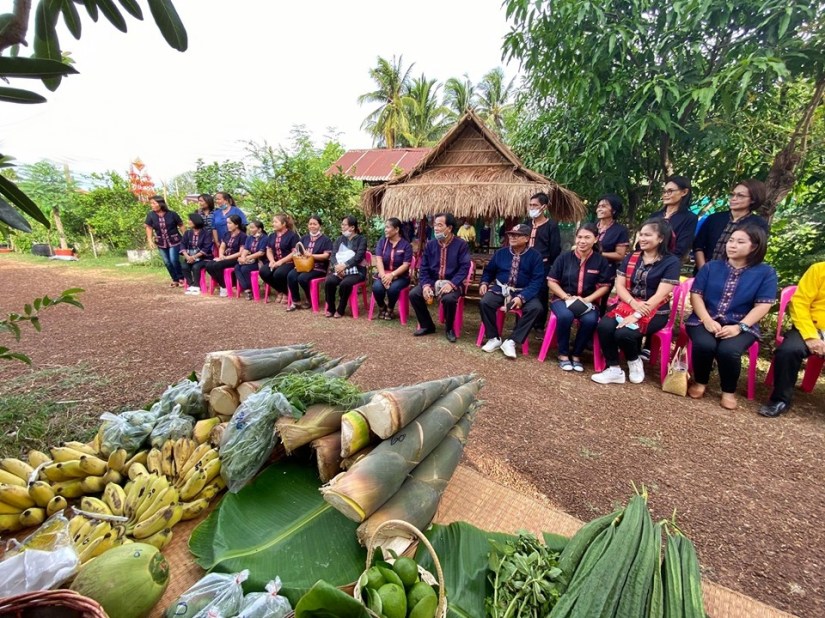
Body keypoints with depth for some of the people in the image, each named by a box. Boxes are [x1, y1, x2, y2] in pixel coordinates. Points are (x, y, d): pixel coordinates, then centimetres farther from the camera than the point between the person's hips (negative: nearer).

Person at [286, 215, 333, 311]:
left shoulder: (325, 239, 1)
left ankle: (309, 300, -4)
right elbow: (297, 250, 14)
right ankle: (295, 301, -9)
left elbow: (326, 256, -10)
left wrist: (311, 255, -18)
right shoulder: (304, 238, 18)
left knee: (302, 278, -30)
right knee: (290, 275, -22)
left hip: (319, 268, -5)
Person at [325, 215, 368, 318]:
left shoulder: (361, 239, 2)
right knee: (328, 281, -26)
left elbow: (358, 257, -12)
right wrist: (337, 266, -15)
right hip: (340, 269, 4)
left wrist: (344, 265, -22)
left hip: (356, 271, -4)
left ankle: (340, 310, -14)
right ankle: (331, 309, -8)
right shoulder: (339, 239, 17)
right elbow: (333, 255, 6)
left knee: (345, 283, -34)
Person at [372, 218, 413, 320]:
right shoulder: (382, 242, 5)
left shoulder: (406, 245, -4)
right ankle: (382, 307, 3)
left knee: (393, 288, -34)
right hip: (384, 274, 2)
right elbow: (379, 260, -6)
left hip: (400, 276, -2)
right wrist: (383, 275, -22)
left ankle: (390, 309, -1)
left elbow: (405, 265, -12)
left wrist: (392, 275, -25)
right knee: (377, 287, -29)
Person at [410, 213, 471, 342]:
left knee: (448, 298, -35)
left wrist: (451, 284, -28)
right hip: (433, 281, 4)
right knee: (413, 294, -18)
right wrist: (425, 285, -15)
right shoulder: (430, 245, 5)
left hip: (452, 283, -4)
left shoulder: (461, 245, -6)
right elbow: (423, 268, 3)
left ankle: (449, 328, -6)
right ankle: (427, 325, 3)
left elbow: (464, 268, -13)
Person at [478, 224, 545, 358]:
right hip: (500, 289, 2)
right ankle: (494, 338, -9)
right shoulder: (500, 253, 6)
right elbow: (488, 271, 17)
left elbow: (537, 281, -11)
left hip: (524, 292, -1)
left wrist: (522, 297, -25)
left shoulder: (535, 256, -3)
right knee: (485, 303, -27)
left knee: (535, 308, -31)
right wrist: (484, 283, -5)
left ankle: (511, 342, -21)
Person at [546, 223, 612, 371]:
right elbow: (551, 281, 0)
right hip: (562, 298, -1)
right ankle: (563, 354, -13)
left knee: (591, 320, -32)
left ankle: (576, 355, -8)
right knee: (565, 316, -35)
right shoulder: (564, 257, 1)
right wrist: (567, 297, -13)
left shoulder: (601, 261, 3)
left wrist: (587, 299, -13)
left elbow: (605, 286, 3)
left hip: (588, 302, 1)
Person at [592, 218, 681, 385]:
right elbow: (619, 285, 2)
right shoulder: (631, 258, 10)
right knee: (604, 326, -25)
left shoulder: (671, 262, -4)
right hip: (627, 306, 4)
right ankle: (614, 370, -11)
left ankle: (634, 362, 3)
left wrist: (636, 315, -23)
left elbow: (660, 295, -14)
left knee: (624, 333, -30)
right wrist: (634, 304, -17)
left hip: (655, 312, -4)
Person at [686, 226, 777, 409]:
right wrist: (707, 320, -13)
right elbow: (695, 295, 3)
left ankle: (729, 391, -4)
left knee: (729, 350, -32)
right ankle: (700, 382, -3)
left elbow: (763, 306, -3)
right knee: (704, 345, -32)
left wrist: (739, 327, -17)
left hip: (741, 325, -1)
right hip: (705, 321, 1)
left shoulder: (766, 273, 6)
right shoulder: (711, 267, 10)